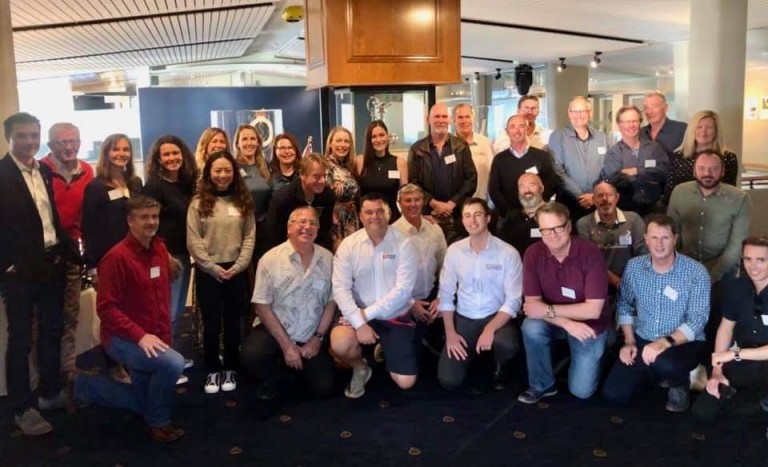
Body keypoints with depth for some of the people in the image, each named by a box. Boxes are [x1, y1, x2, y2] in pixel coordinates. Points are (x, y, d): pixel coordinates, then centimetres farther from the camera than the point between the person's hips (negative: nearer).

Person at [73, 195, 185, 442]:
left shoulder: (159, 249, 2)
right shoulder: (117, 257, -20)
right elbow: (106, 308, -21)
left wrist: (165, 335, 7)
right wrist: (139, 335, -28)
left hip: (152, 337, 8)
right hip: (122, 339, -8)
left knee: (142, 403, 19)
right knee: (173, 363, -33)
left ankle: (87, 385, 37)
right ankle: (158, 422, -8)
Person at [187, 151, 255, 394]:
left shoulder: (243, 201, 5)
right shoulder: (199, 202, -1)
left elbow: (249, 237, 2)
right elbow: (193, 241, -6)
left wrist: (238, 266, -9)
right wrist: (213, 267, -11)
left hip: (237, 271, 2)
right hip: (207, 271, -2)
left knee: (233, 321, 9)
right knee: (211, 322, 5)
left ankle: (230, 369, 21)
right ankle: (213, 371, 17)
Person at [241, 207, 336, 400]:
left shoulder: (328, 259, -2)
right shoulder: (271, 259, -10)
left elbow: (331, 302, 3)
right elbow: (262, 306, -11)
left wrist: (317, 338, -4)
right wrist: (286, 345, -14)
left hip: (311, 338, 3)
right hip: (275, 332, -2)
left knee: (324, 388, -3)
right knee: (252, 356, -31)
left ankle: (301, 366, 31)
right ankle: (268, 380, 6)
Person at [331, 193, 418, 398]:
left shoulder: (403, 244, -10)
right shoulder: (349, 245, -5)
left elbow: (403, 289, -16)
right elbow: (340, 288, -11)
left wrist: (368, 313, -18)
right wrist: (359, 323, -22)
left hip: (396, 317, -1)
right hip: (360, 315, 1)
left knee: (405, 382, -5)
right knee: (339, 343, -31)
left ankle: (385, 350, 30)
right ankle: (360, 368, 6)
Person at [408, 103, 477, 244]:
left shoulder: (461, 147, 8)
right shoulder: (417, 149, 6)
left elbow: (471, 179, 3)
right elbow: (412, 182, 1)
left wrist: (452, 203, -8)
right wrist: (434, 203, -10)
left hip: (457, 215, 1)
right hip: (428, 214, 0)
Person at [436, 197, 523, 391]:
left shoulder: (508, 253, -11)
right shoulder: (454, 251, -2)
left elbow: (513, 300, -14)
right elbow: (446, 295, 2)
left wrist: (490, 330, -26)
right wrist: (450, 333, -7)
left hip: (496, 317, -2)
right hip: (463, 319, 2)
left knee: (507, 344, -37)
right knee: (448, 380, -11)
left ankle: (501, 367, 3)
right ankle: (471, 354, 25)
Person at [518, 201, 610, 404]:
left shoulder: (590, 253, -25)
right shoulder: (533, 254, -17)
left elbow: (593, 310, -26)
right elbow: (533, 303, -17)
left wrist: (548, 310, -26)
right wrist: (567, 323, -31)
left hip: (588, 325, -2)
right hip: (553, 320, 2)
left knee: (582, 390, -5)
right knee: (531, 328, -31)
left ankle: (593, 356, 29)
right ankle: (542, 385, -6)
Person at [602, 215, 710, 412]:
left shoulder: (696, 272, -15)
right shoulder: (633, 266, -3)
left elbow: (696, 321, -18)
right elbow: (625, 306, 9)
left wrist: (666, 342, -32)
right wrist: (629, 342, -2)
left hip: (683, 342, -4)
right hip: (642, 340, 4)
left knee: (664, 363, -40)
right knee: (613, 393, -10)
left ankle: (680, 384, 0)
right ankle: (652, 371, 21)